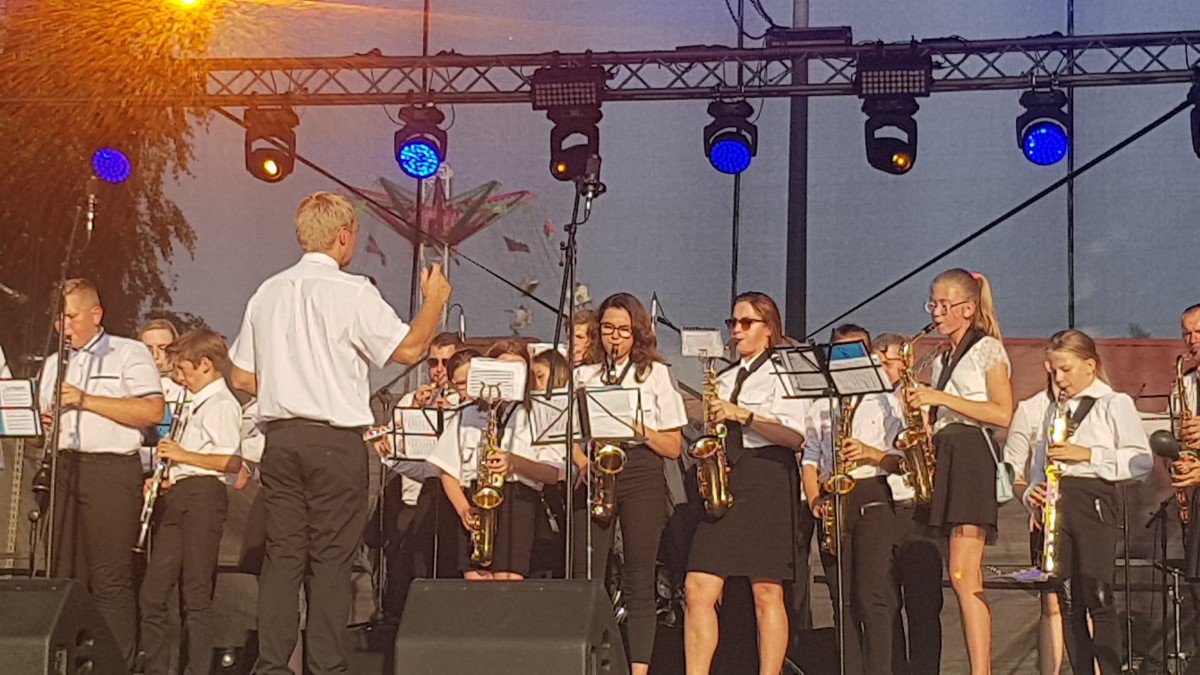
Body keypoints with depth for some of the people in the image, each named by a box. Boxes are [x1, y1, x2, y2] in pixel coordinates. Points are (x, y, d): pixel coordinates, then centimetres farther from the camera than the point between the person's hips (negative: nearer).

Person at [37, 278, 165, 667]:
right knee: (64, 575, 4)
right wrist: (44, 423, 3)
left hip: (111, 470, -6)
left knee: (111, 579, -9)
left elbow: (153, 412, -9)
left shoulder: (130, 354, 4)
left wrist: (85, 400, -12)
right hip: (63, 470, 6)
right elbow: (44, 418, 29)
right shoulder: (54, 364, 24)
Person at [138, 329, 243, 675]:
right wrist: (168, 478, 13)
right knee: (152, 592, 8)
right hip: (178, 499, 10)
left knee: (196, 593, -6)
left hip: (203, 495, -10)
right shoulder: (197, 405, 22)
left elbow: (232, 462, -20)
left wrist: (182, 454, -15)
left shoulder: (221, 404, -9)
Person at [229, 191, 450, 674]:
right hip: (336, 440, -5)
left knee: (282, 553, 7)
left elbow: (241, 378, 13)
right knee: (331, 557, 0)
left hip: (280, 435, 5)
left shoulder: (268, 293, 10)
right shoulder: (351, 293, -9)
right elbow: (409, 349, -11)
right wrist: (435, 299, 4)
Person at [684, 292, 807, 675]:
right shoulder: (724, 379, 21)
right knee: (698, 587, -5)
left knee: (766, 591, -6)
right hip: (723, 479, 6)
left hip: (767, 479, -6)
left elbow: (795, 436, -10)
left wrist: (741, 415, -16)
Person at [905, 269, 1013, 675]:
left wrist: (941, 399, -12)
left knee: (962, 575, -17)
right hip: (942, 456, 8)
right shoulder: (942, 360, 23)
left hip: (972, 456, -8)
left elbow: (1003, 414, -10)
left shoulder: (988, 349, 2)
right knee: (968, 580, 2)